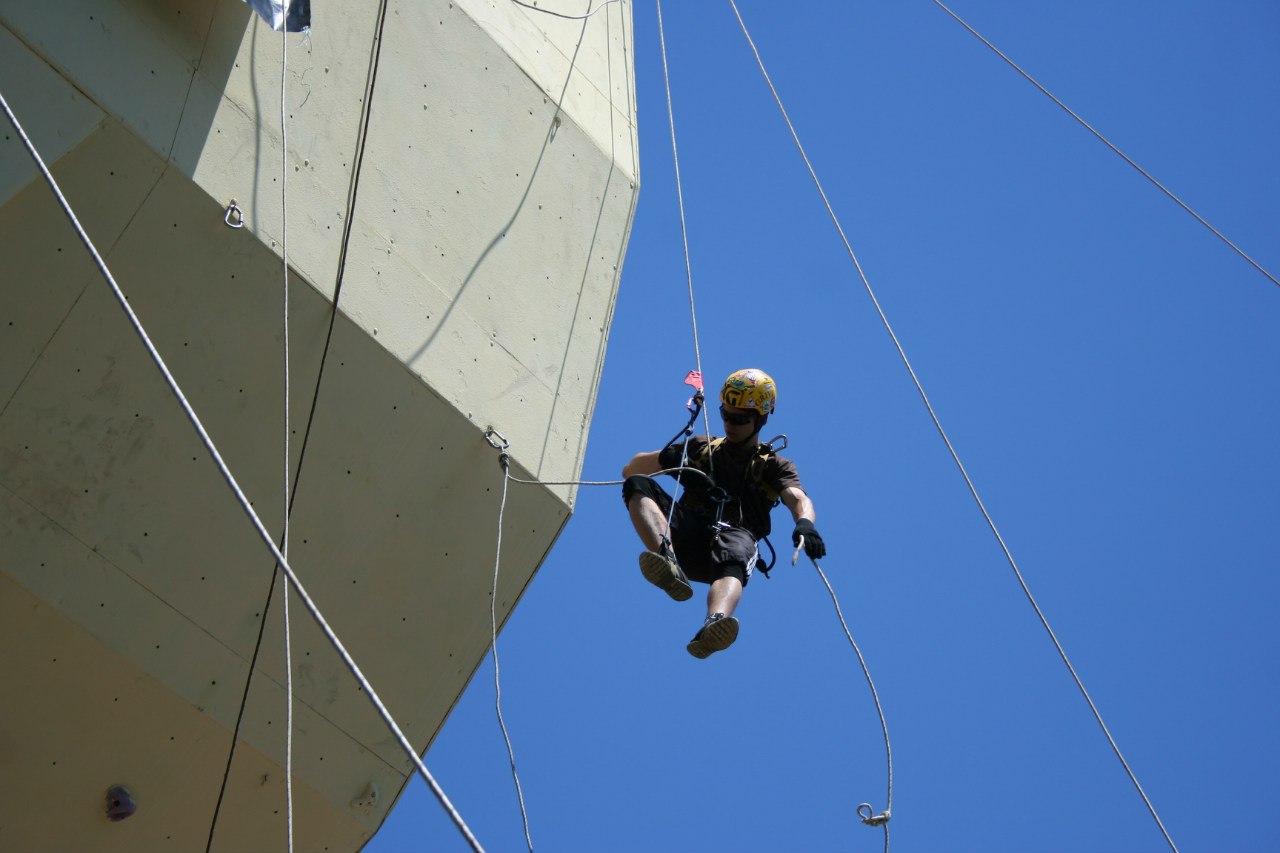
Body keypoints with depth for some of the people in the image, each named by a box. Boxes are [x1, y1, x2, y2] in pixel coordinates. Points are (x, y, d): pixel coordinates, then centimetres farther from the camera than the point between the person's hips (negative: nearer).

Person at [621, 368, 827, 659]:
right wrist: (665, 458, 2)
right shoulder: (700, 447, 29)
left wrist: (804, 523, -27)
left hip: (734, 536, -3)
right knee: (637, 485, -21)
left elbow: (797, 498, -1)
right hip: (687, 535, 3)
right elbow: (629, 470, 25)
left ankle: (713, 626, -72)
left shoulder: (775, 466, 22)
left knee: (735, 553, -40)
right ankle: (668, 562, -47)